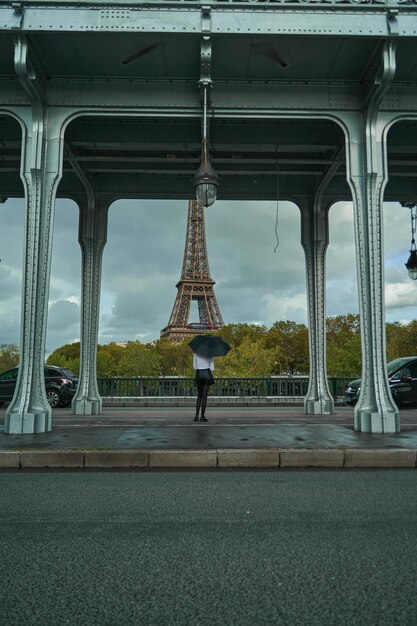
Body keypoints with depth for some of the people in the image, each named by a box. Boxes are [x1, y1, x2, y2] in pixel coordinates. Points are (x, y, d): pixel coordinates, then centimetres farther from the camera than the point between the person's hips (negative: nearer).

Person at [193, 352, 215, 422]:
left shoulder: (196, 354, 4)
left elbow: (194, 366, 9)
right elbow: (212, 368, -3)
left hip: (198, 374, 2)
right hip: (207, 374, -2)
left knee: (199, 396, 13)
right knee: (204, 396, 0)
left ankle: (196, 415, 4)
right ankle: (202, 416, -3)